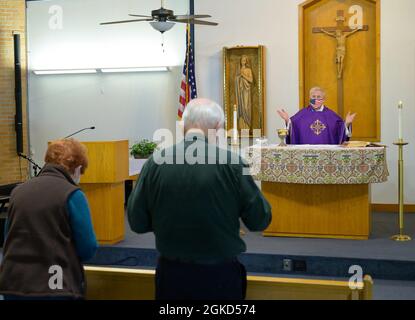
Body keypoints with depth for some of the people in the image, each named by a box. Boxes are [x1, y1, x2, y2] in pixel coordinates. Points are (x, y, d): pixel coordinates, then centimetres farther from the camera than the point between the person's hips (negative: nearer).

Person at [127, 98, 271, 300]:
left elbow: (137, 223, -2)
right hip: (221, 274, -1)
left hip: (171, 272, 2)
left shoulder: (155, 162, -10)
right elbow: (260, 221, -8)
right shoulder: (230, 161, -15)